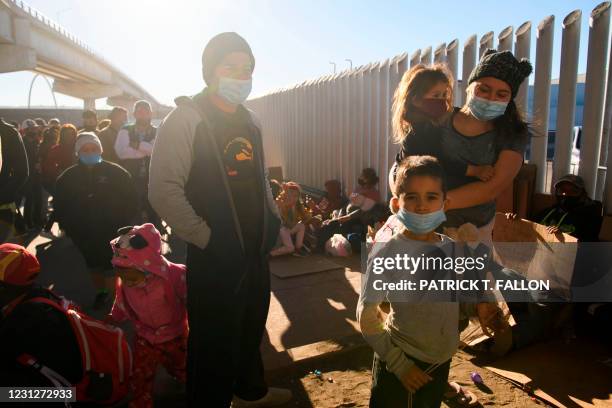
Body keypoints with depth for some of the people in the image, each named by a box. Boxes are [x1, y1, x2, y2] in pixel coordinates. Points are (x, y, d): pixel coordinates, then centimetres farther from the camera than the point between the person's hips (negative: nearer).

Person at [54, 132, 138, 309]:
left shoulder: (116, 172, -7)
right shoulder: (67, 178, 2)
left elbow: (130, 200, -3)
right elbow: (59, 205, 11)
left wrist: (122, 224, -8)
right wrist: (67, 227, 2)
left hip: (112, 233, -3)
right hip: (83, 235, 4)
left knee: (111, 268, -3)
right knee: (94, 266, 18)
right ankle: (102, 292, 38)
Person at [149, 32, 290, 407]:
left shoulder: (250, 123, 11)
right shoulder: (186, 119, -11)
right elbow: (164, 191, -19)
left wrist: (274, 220, 11)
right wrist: (206, 238, -17)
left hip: (257, 251, 7)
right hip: (215, 256, -7)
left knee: (252, 330, 23)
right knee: (215, 344, 8)